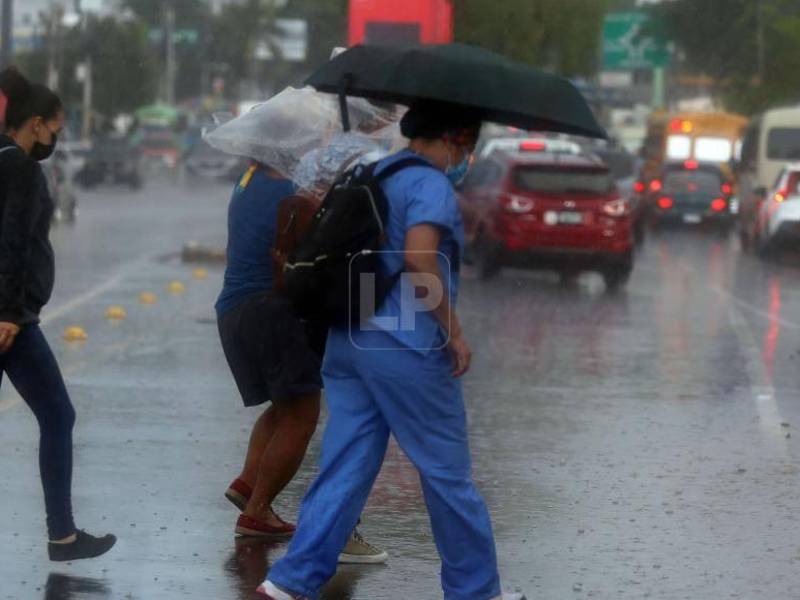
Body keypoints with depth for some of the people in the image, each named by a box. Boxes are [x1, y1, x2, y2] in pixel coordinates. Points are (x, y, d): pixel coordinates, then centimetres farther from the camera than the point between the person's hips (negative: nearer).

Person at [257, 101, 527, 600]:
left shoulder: (375, 173, 15)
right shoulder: (432, 185, -12)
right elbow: (418, 258, -26)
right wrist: (454, 332, -18)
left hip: (345, 340, 8)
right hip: (407, 347, -8)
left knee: (346, 469, 8)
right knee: (448, 474, 5)